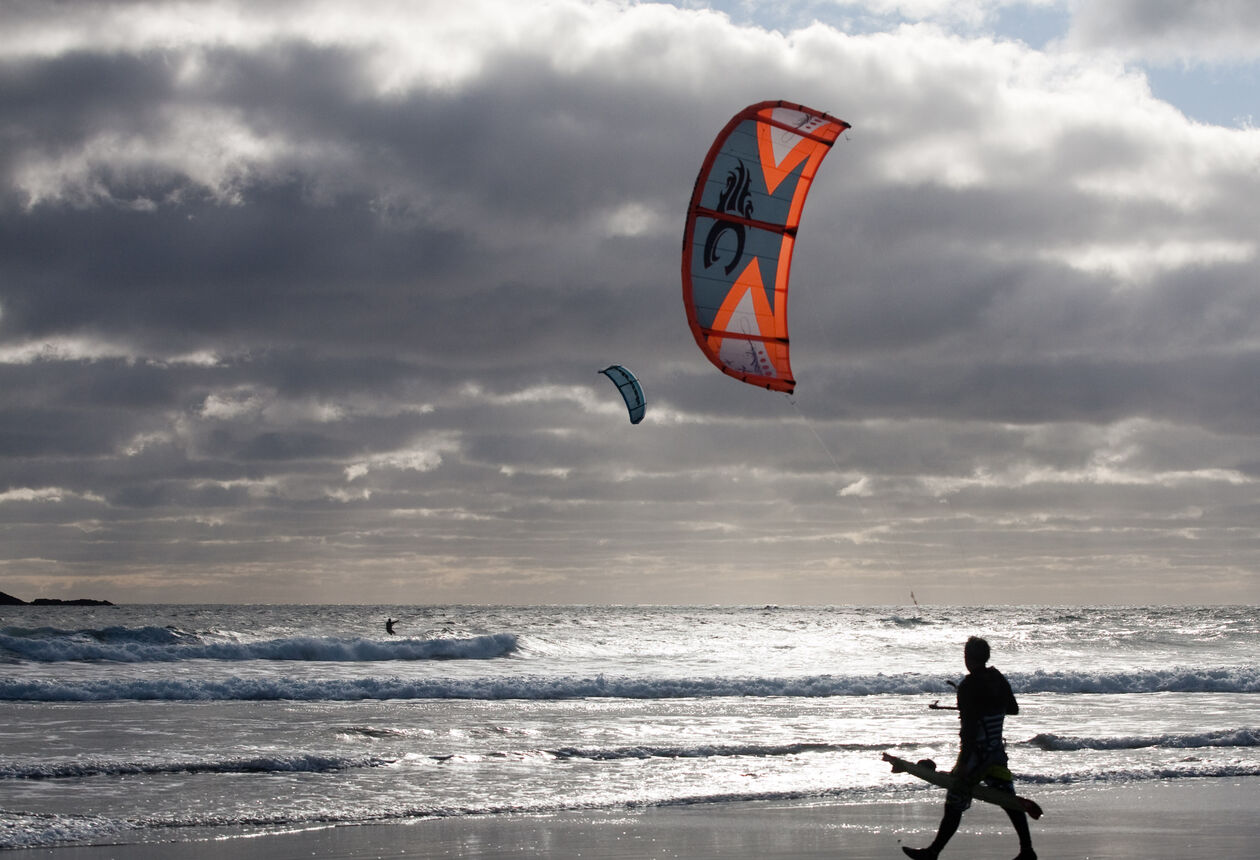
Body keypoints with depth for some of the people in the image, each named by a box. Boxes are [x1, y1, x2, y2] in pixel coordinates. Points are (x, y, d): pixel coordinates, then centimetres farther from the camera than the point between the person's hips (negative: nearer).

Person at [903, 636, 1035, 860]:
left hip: (976, 753, -7)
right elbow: (1013, 709, 20)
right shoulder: (997, 678, 4)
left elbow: (969, 727, -21)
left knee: (954, 805, 1)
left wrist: (964, 763, -20)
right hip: (997, 753, 7)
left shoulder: (969, 686, -17)